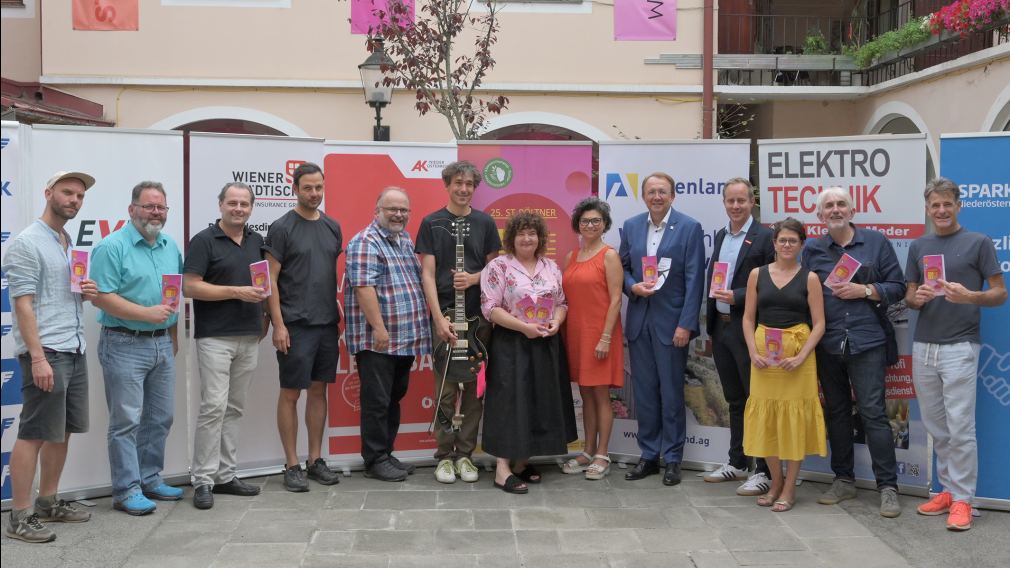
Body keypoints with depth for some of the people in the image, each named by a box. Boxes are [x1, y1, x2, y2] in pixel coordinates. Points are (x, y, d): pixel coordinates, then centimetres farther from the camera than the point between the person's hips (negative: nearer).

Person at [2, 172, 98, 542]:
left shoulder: (70, 243, 16)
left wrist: (88, 293, 4)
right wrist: (38, 357, -21)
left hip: (75, 351, 8)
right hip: (45, 352, -8)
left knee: (63, 431, 13)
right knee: (34, 434, -5)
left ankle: (48, 502, 23)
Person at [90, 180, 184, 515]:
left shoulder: (171, 247, 12)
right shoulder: (112, 247, -10)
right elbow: (102, 297, -17)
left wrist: (173, 333, 15)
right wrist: (147, 313, -20)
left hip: (162, 344, 7)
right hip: (125, 345, -7)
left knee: (161, 417, 13)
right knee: (126, 420, -3)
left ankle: (150, 479, 25)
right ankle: (127, 491, 4)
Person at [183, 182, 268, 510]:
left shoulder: (257, 241, 12)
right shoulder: (204, 241, -5)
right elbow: (190, 287, -12)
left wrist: (265, 314, 8)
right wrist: (237, 292, -18)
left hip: (250, 338, 6)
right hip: (215, 337, -6)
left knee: (234, 408, 9)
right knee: (213, 406, -10)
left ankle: (225, 475, 15)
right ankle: (202, 479, -2)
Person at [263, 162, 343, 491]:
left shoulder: (332, 227, 11)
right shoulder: (282, 228, -6)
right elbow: (270, 280, -8)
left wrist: (338, 312, 10)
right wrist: (278, 325, -13)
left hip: (327, 324, 6)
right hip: (295, 326, -6)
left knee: (319, 390, 11)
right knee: (291, 393, 0)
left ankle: (316, 460, 19)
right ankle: (292, 465, 8)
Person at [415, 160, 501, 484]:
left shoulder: (485, 223, 6)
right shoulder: (432, 223, 0)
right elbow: (427, 273, -4)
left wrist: (475, 278, -12)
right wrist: (438, 318, -14)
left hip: (478, 315, 2)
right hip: (445, 314, -2)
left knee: (474, 387, 6)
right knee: (445, 389, 1)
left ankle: (465, 454, 16)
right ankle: (444, 455, 11)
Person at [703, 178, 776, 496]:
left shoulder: (764, 237, -9)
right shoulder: (720, 236, 14)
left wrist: (737, 296, -20)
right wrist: (710, 320, 12)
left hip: (748, 329, -7)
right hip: (721, 327, 7)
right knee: (734, 399, 16)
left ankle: (764, 471, 5)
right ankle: (737, 463, 26)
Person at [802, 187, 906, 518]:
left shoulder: (875, 242, 4)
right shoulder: (812, 250, 9)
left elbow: (897, 287, 3)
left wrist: (864, 290, -11)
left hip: (866, 342, -3)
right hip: (827, 344, 3)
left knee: (873, 412, -7)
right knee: (836, 412, 10)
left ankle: (888, 487, 0)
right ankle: (844, 480, 22)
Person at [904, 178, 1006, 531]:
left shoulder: (979, 243, -1)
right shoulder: (918, 247, 12)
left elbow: (1000, 294, -2)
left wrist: (969, 296, -21)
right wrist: (917, 298, -9)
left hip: (960, 346, -5)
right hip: (923, 346, 5)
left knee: (960, 426, -5)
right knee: (936, 427, 10)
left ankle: (962, 499, 2)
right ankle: (948, 489, 21)